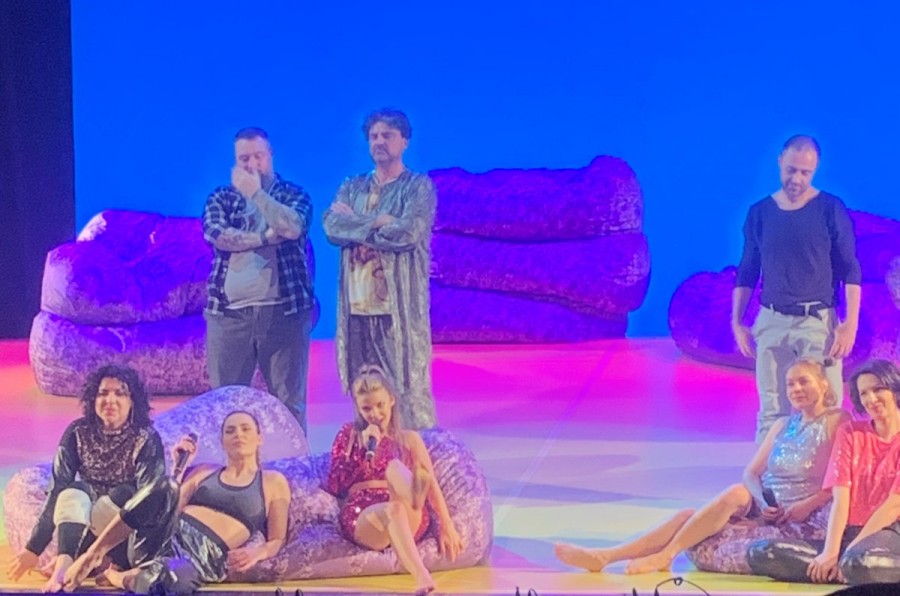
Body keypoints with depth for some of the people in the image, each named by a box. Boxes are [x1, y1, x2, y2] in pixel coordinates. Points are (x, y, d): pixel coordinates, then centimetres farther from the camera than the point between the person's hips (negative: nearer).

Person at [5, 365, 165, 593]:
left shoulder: (147, 439, -12)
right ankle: (64, 565, -52)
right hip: (83, 515, 2)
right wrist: (34, 548, -16)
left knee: (122, 495, -32)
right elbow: (57, 489, -10)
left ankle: (66, 561, -33)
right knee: (73, 494, -29)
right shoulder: (78, 433, -5)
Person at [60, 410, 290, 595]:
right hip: (163, 539, 3)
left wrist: (256, 551, -10)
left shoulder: (274, 482, 18)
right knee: (166, 487, -35)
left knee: (175, 577, -45)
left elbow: (277, 540, 11)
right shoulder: (204, 471, 27)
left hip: (205, 557, -3)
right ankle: (93, 555, -30)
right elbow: (169, 508, 15)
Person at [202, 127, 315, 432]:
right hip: (229, 312, 2)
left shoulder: (294, 195, 7)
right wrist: (266, 237, -11)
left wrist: (255, 193, -10)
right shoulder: (220, 197, 11)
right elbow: (217, 235, -7)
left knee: (288, 400, 0)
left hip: (283, 310, -2)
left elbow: (292, 227, -15)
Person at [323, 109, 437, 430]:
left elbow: (408, 232, -15)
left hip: (399, 307, -5)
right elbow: (332, 227, -1)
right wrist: (379, 222, -12)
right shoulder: (352, 187, 16)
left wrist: (355, 223, -5)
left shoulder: (419, 186, 2)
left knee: (408, 391, -7)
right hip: (357, 306, 5)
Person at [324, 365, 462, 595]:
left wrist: (447, 527, -3)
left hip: (409, 520, 1)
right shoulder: (349, 434, 17)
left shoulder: (409, 439, 20)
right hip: (362, 518, -1)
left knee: (395, 467, -31)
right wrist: (364, 449, -3)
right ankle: (421, 577, -63)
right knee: (393, 510, -40)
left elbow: (432, 486, 10)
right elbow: (334, 486, 6)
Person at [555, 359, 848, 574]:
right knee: (690, 515, -15)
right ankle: (604, 556, -28)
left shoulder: (836, 422, -1)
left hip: (805, 520, -7)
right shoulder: (783, 425, 20)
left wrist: (807, 505, -20)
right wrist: (764, 502, -9)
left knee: (735, 494, -32)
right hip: (766, 510, 7)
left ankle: (664, 555, -28)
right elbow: (751, 473, 12)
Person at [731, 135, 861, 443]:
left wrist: (850, 323, -10)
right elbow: (746, 272, 14)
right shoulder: (760, 213, 7)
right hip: (772, 322, 2)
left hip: (818, 322, -2)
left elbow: (850, 270, -1)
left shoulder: (831, 210, -1)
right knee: (772, 413, 3)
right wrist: (737, 322, 7)